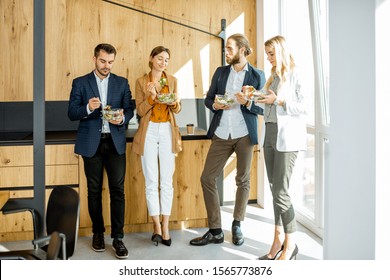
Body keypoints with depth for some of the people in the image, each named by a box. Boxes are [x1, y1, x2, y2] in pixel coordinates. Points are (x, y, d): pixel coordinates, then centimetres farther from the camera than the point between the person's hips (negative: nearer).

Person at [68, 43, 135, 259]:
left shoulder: (122, 83, 9)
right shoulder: (80, 83, 4)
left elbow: (130, 109, 6)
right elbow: (71, 113, -1)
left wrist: (122, 118, -16)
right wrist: (88, 108, -21)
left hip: (115, 142, 0)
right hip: (91, 143, 0)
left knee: (118, 189, -5)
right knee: (94, 190, 8)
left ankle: (118, 237, 0)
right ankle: (98, 233, 22)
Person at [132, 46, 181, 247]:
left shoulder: (172, 80, 9)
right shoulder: (141, 82, 3)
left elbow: (177, 109, 9)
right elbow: (140, 111, -2)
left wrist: (174, 102, -13)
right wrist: (151, 97, -19)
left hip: (167, 132, 2)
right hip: (149, 132, -2)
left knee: (167, 181, 0)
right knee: (151, 181, -2)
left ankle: (165, 227, 6)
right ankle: (157, 226, 5)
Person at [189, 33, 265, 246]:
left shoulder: (256, 76, 0)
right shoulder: (220, 72, 10)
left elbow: (262, 108, -2)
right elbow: (208, 99, 13)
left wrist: (247, 103, -20)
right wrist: (215, 105, -9)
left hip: (244, 135, -3)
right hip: (221, 134, 3)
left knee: (243, 180, 8)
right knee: (207, 178, 0)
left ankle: (237, 225, 26)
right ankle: (215, 231, 9)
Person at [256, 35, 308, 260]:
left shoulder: (294, 75, -5)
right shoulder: (273, 76, 17)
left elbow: (304, 108, -9)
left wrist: (278, 101, -15)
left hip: (287, 136, -7)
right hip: (269, 134, 8)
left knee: (281, 191, -8)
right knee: (275, 189, 9)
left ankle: (290, 244, 6)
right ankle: (278, 242, 16)